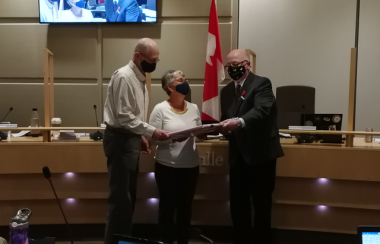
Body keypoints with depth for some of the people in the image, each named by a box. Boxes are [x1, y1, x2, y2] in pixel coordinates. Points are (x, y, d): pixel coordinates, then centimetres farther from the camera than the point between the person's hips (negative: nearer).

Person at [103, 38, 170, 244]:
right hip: (120, 139, -10)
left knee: (128, 194, 18)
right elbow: (123, 117, -22)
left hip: (130, 139, 10)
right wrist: (151, 132, -22)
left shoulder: (139, 78, 13)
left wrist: (141, 136, 16)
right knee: (120, 196, -3)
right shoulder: (124, 77, -17)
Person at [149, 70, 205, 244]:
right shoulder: (160, 109, -7)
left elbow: (200, 134, 10)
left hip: (191, 166, 4)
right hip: (167, 167, -4)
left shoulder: (194, 108, 6)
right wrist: (173, 137, -24)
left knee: (185, 207, 14)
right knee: (167, 207, 9)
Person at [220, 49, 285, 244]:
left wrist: (239, 122, -40)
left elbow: (261, 111, -24)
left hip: (260, 154, -6)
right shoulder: (226, 91, 14)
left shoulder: (261, 83, -6)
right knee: (237, 205, 11)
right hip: (238, 156, 6)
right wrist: (226, 128, -8)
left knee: (262, 205, 5)